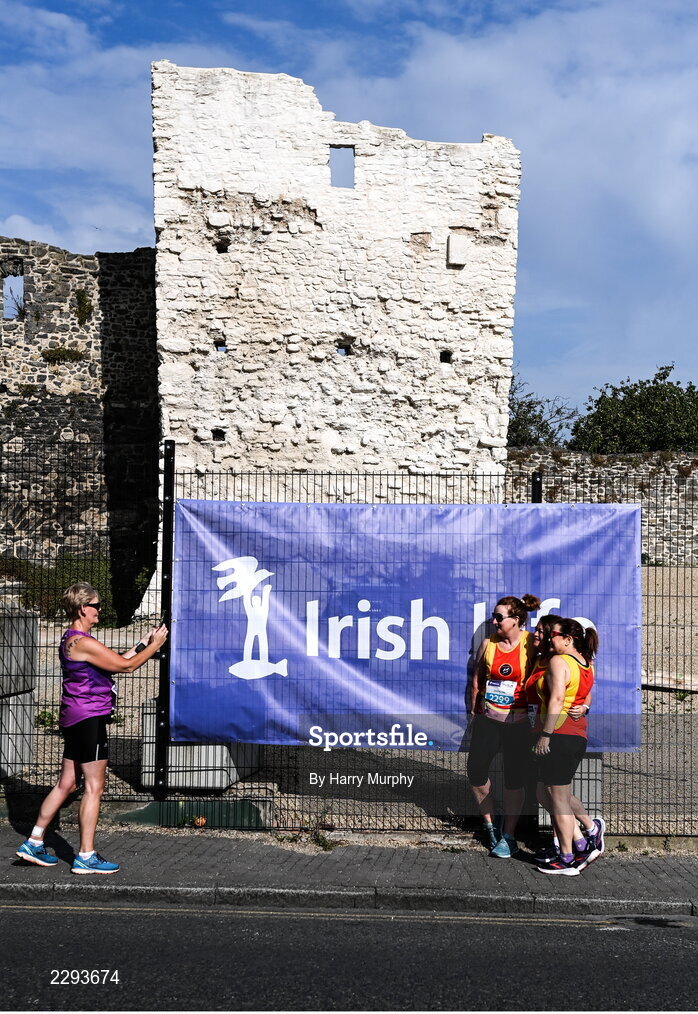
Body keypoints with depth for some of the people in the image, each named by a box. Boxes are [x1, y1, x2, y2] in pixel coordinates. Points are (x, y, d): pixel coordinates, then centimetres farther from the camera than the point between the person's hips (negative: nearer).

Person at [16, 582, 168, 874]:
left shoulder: (71, 639, 15)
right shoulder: (83, 642, -18)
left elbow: (115, 661, 18)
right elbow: (126, 665, -16)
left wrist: (143, 642, 14)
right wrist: (155, 644, -4)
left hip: (75, 719, 10)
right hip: (89, 719, -10)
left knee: (66, 784, 16)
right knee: (94, 787, -3)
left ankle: (34, 843, 22)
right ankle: (86, 857, 3)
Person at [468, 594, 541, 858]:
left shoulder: (531, 644, -8)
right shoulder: (488, 643, 2)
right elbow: (476, 680, 12)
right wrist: (474, 711, 13)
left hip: (518, 721, -3)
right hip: (487, 718, 4)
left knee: (514, 778, 3)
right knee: (476, 770, 4)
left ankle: (508, 836, 17)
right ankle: (490, 824, 26)